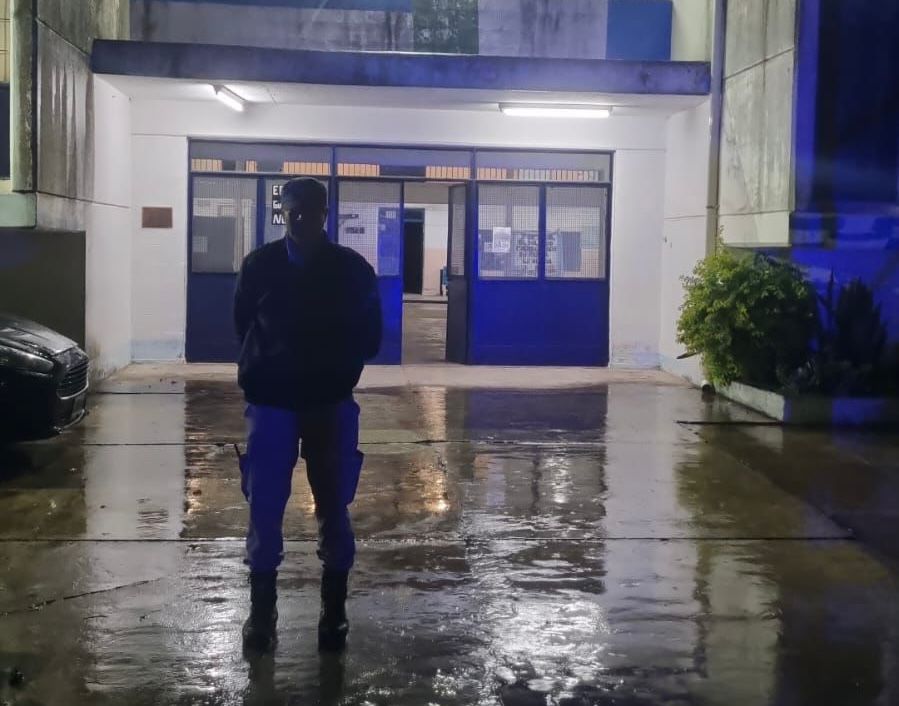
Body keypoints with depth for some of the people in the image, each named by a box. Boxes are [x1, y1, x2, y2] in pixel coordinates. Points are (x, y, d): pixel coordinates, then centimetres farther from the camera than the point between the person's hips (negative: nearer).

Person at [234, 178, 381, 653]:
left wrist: (337, 371, -4)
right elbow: (244, 327, 10)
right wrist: (262, 370, 1)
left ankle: (334, 613, 18)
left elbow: (368, 338, 5)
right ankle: (261, 613, 13)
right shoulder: (259, 266, -1)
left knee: (333, 510, 6)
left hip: (331, 403, 0)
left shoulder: (353, 270, -2)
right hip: (272, 402, 0)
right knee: (264, 510, 0)